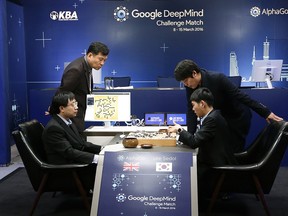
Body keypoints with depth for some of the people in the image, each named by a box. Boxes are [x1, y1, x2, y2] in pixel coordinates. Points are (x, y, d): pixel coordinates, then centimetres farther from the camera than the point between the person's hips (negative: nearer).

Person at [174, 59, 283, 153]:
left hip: (238, 118, -6)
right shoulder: (190, 86, -14)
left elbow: (241, 96, -26)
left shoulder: (218, 79, -30)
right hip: (221, 119, 6)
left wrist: (265, 112, -25)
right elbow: (191, 109, -11)